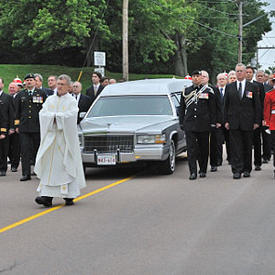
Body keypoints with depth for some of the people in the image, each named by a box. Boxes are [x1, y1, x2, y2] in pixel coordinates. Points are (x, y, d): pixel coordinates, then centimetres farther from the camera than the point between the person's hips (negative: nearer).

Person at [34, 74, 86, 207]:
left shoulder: (72, 101, 1)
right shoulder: (50, 100, 12)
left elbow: (71, 115, -14)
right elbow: (42, 114, 0)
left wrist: (55, 116, -13)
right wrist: (55, 116, -14)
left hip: (66, 138, -3)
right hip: (51, 137, 3)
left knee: (67, 165, 0)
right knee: (49, 166, -4)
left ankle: (69, 196, 8)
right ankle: (47, 196, -8)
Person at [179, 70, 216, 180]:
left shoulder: (208, 91, 4)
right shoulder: (186, 91, 10)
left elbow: (212, 109, 4)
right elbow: (182, 108, 13)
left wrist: (213, 123, -2)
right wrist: (182, 123, 7)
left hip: (204, 125, -1)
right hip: (190, 124, 1)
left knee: (204, 148, 6)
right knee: (191, 148, -7)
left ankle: (203, 170, 19)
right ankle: (193, 172, -8)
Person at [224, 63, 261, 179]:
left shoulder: (252, 87, 5)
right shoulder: (229, 87, 9)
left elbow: (257, 106, 5)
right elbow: (226, 105, 9)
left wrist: (257, 121, -1)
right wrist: (226, 121, 1)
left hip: (248, 122, 0)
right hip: (234, 122, 0)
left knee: (247, 147, 6)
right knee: (235, 147, -5)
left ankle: (247, 169, 16)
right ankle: (237, 170, -5)